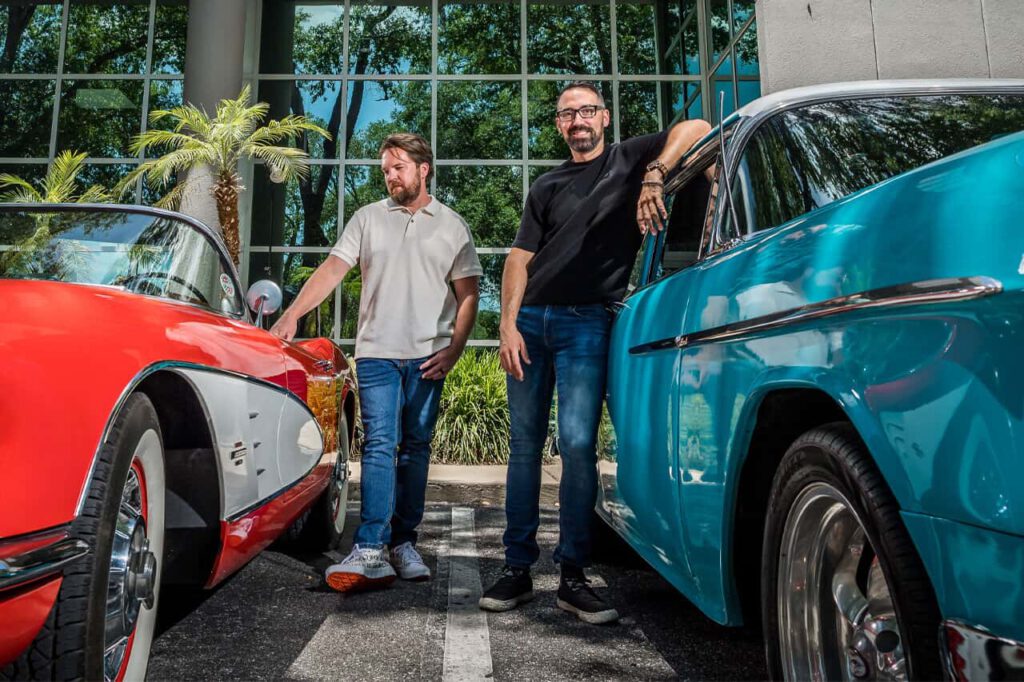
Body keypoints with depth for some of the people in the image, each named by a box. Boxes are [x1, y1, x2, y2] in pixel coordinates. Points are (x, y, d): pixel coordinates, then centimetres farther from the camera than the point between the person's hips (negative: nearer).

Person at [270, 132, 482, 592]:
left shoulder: (452, 226, 9)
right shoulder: (368, 219, 10)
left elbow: (468, 294, 7)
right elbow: (331, 270, 2)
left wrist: (453, 350, -4)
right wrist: (291, 316, -11)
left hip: (427, 356, 1)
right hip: (377, 352, 0)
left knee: (415, 448, 6)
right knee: (379, 445, -8)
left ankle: (403, 542, 16)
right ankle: (370, 554, -11)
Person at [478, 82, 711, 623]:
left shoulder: (630, 160, 12)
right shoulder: (547, 187, 19)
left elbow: (695, 128, 0)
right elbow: (520, 258, 11)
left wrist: (654, 175, -15)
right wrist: (508, 323, -2)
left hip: (586, 322, -3)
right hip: (531, 320, 4)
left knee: (577, 444, -12)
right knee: (524, 445, 3)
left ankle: (573, 577, -3)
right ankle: (517, 569, 10)